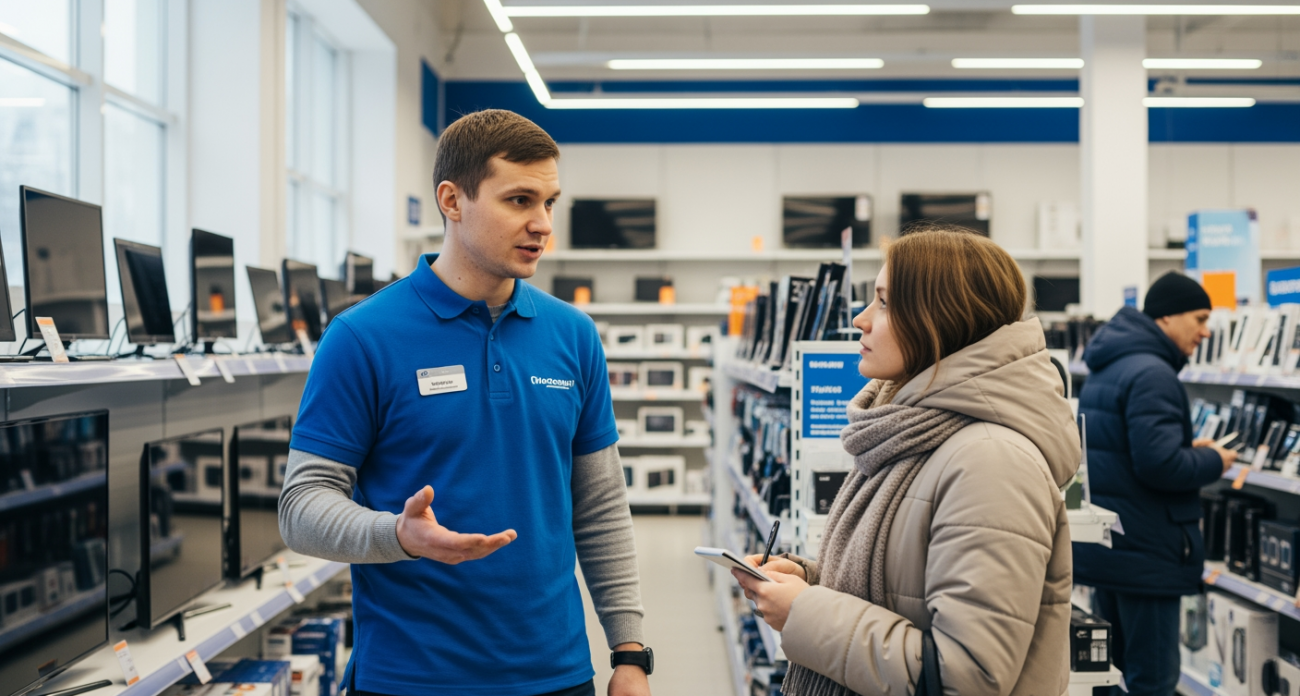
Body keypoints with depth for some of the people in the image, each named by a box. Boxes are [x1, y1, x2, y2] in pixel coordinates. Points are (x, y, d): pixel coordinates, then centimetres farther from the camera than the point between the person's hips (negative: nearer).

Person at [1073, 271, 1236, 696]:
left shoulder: (1107, 367, 14)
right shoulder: (1152, 374, -18)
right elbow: (1159, 465, -25)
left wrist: (1189, 450, 12)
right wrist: (1213, 463, -8)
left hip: (1103, 544, 10)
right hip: (1144, 549, -10)